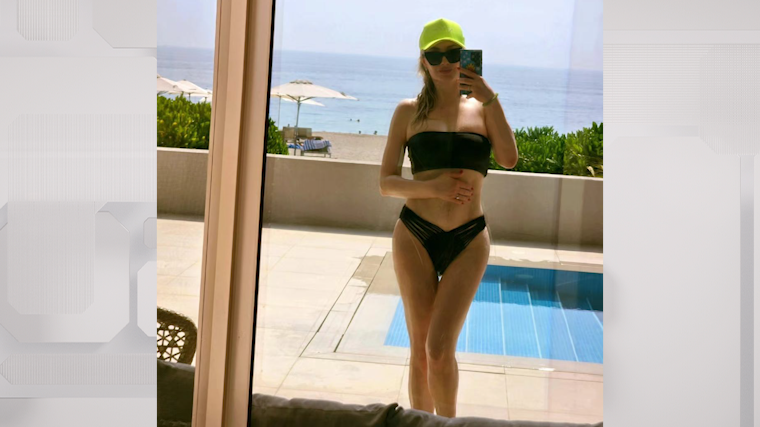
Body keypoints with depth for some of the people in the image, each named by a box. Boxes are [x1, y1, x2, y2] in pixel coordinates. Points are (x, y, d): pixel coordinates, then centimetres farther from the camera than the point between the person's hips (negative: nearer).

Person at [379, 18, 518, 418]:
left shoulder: (482, 107, 8)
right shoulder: (409, 111, 4)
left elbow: (509, 159, -9)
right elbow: (386, 183, 1)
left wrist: (490, 99, -13)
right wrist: (430, 188, -16)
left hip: (468, 241, 0)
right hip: (415, 237, 0)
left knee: (440, 348, -10)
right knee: (420, 350, 5)